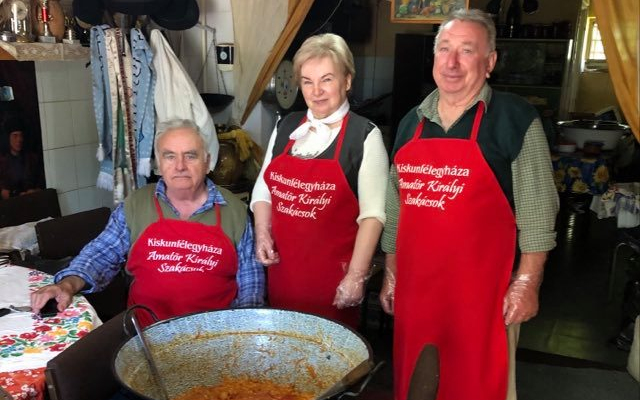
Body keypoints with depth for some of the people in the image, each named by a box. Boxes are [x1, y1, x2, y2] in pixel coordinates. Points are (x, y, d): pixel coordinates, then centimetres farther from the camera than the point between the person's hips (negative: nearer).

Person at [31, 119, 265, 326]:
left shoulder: (234, 209, 4)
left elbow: (249, 277, 7)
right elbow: (103, 253, 10)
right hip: (145, 329, 1)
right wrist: (69, 284, -8)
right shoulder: (135, 205, 7)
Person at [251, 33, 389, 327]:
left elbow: (372, 213, -11)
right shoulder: (286, 127, 7)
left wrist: (356, 276, -14)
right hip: (281, 267, 5)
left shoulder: (365, 136, -8)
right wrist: (262, 233, 0)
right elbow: (263, 189, 14)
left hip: (333, 273, -4)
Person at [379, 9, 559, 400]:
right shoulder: (412, 122, 9)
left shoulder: (514, 118, -7)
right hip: (414, 283, 5)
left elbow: (537, 209, -6)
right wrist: (390, 272, 14)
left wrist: (527, 282, -9)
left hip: (481, 287, -5)